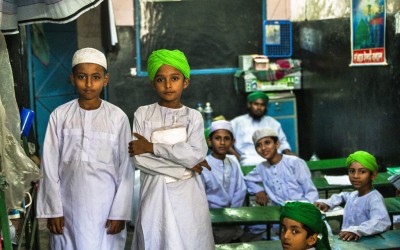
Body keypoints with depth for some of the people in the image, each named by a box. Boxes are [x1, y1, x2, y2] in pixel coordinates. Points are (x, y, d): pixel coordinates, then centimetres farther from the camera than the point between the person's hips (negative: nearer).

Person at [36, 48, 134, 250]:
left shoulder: (117, 117, -3)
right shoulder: (60, 115, -1)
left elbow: (126, 169, -1)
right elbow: (50, 166, 1)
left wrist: (120, 212, -4)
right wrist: (53, 209, -2)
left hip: (105, 205, -1)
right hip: (68, 205, 1)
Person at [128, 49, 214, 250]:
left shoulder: (193, 116, 3)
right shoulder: (143, 114, 1)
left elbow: (196, 154, -13)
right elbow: (138, 158, -9)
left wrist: (151, 147, -12)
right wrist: (184, 165, -11)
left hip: (187, 195, 1)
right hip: (156, 194, 0)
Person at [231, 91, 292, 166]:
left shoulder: (273, 122, 24)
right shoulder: (237, 122, 13)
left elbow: (283, 142, 27)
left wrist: (288, 153, 5)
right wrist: (235, 154, -9)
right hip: (251, 160, -3)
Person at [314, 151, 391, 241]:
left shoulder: (374, 199, -13)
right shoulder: (353, 195, 13)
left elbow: (383, 222, -30)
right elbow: (342, 196, 36)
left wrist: (356, 230, -42)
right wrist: (326, 203, 18)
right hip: (346, 241, 7)